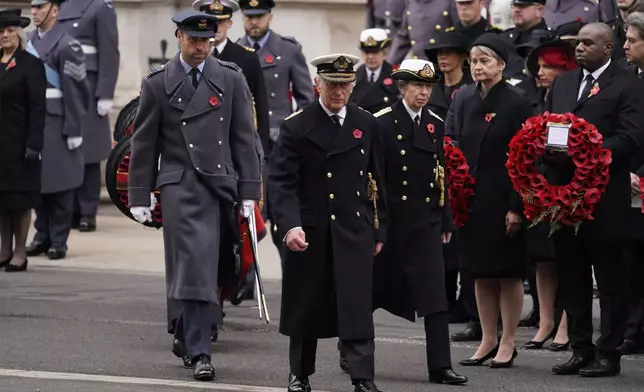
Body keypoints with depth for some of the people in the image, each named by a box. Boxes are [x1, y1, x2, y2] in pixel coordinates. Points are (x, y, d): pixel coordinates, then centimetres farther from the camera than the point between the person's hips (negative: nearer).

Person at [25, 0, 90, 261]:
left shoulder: (65, 45, -10)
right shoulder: (30, 40, 11)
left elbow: (73, 90, -12)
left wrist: (74, 130, -14)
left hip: (56, 122, -6)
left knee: (59, 181, -1)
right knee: (37, 179, 8)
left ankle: (58, 241, 4)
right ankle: (42, 236, 16)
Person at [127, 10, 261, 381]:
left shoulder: (231, 79, 8)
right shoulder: (158, 83, 4)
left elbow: (244, 138, 8)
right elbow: (144, 143, 7)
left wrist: (249, 191, 3)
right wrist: (140, 196, 4)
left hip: (222, 183, 3)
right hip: (181, 185, -3)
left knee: (210, 266, 8)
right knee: (194, 265, -12)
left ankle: (186, 337, 28)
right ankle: (200, 353, -13)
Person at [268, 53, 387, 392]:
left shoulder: (367, 125, 7)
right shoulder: (296, 126, -3)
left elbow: (376, 182, 12)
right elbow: (281, 181, -9)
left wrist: (378, 230, 11)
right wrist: (289, 225, -22)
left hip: (354, 233, 1)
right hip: (309, 233, -1)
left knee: (357, 308, -5)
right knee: (305, 308, 9)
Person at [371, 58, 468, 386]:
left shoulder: (435, 125, 10)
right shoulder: (382, 123, -5)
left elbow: (441, 177, 14)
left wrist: (446, 222, 11)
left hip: (426, 220, 4)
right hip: (389, 219, -3)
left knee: (435, 295, -5)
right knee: (373, 290, 8)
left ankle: (440, 366, -6)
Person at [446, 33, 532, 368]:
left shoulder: (517, 103, -8)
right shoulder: (462, 99, 8)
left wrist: (516, 207, -15)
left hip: (503, 199, -5)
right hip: (470, 198, 5)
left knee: (508, 272, 2)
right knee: (480, 272, 10)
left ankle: (507, 343, 9)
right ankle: (488, 340, 19)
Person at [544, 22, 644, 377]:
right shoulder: (562, 83, 17)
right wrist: (549, 148, -5)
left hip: (604, 199, -6)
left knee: (610, 280, 0)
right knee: (572, 278, 10)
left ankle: (608, 354, 5)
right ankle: (580, 349, 18)